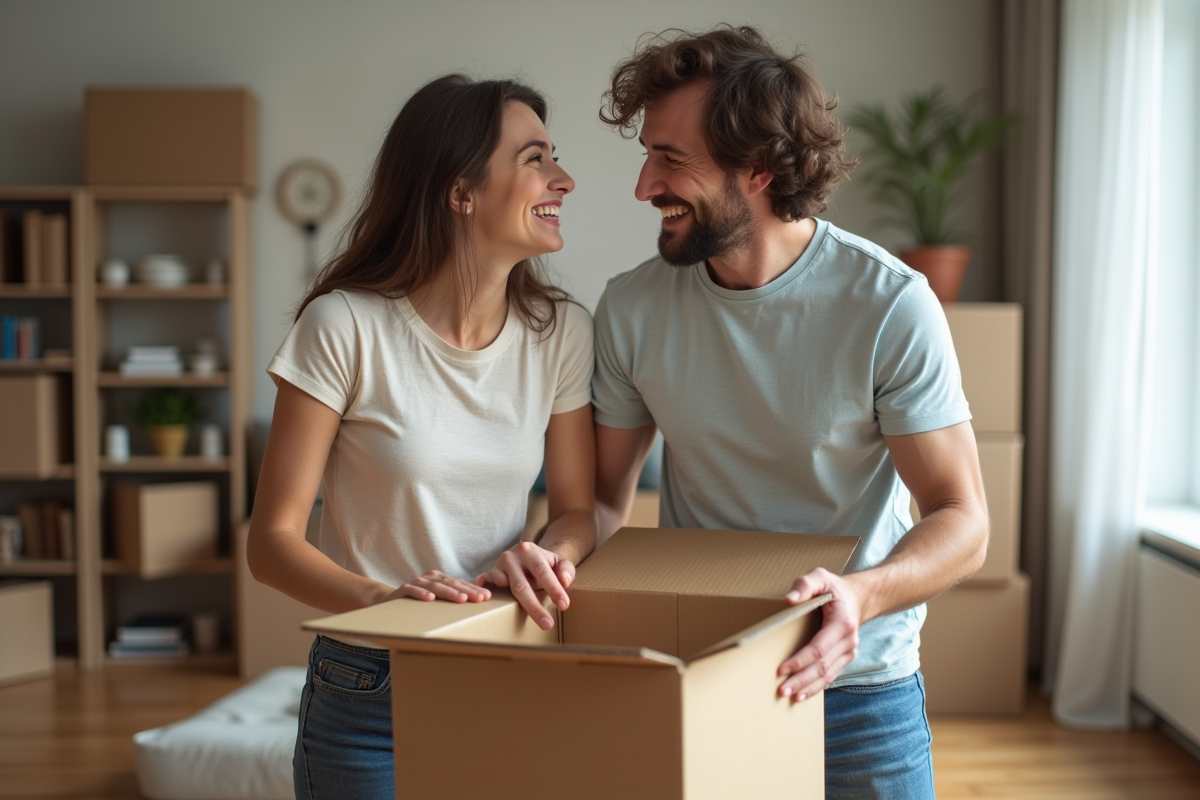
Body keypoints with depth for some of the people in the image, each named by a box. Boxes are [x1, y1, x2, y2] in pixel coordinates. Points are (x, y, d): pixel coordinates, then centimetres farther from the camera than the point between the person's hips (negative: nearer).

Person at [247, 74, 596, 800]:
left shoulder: (560, 331, -3)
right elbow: (272, 541, -13)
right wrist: (380, 596, -31)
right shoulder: (346, 326, -15)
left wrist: (550, 554, -19)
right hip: (369, 692, -3)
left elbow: (578, 508, 3)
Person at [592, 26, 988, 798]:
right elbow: (605, 494, 1)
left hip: (858, 683, -2)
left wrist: (863, 595, -34)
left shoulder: (889, 305, -17)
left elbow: (962, 520, -15)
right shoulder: (632, 308, -7)